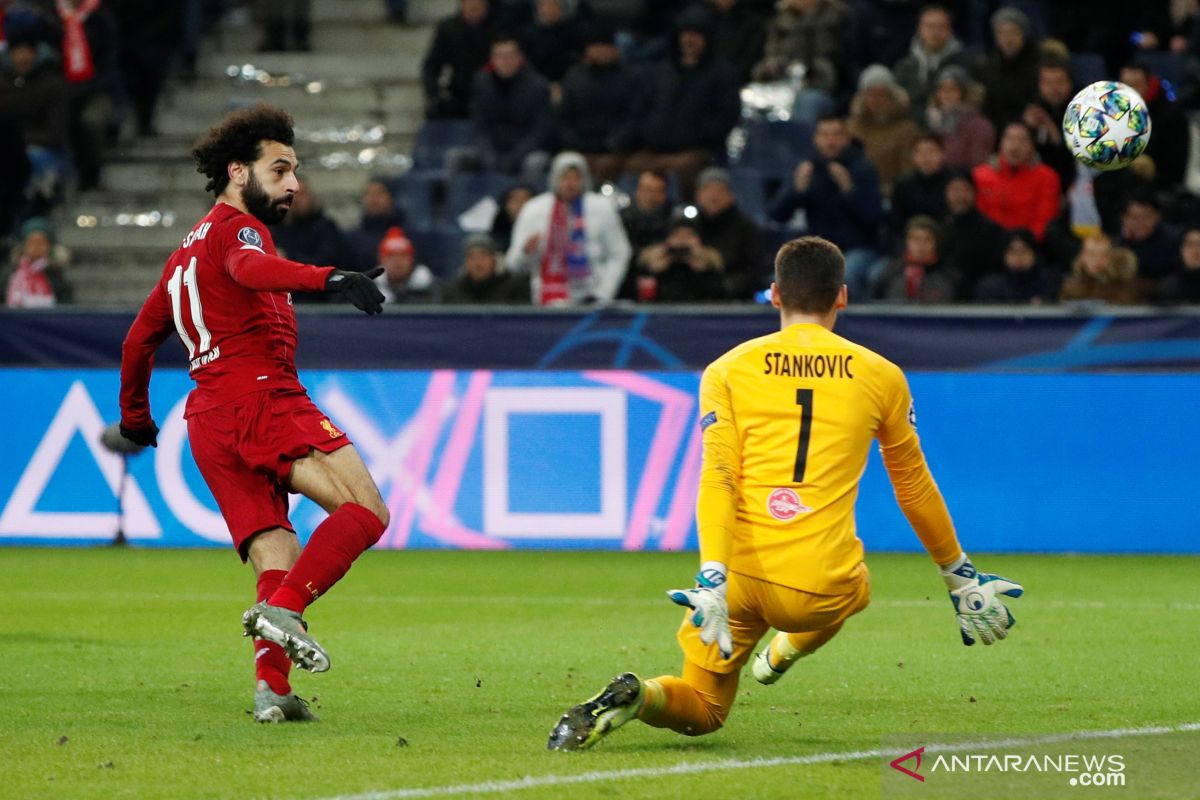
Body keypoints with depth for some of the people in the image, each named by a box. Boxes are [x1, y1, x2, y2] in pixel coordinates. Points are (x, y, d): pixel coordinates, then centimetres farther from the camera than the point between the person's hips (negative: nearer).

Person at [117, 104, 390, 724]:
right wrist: (327, 279, -41)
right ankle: (284, 609, -30)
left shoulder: (187, 250, 28)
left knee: (279, 565, 2)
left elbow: (140, 338, 36)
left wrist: (135, 417, 49)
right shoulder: (236, 227, 1)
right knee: (365, 510, -16)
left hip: (208, 419, 9)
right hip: (261, 395, -9)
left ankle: (272, 683, -17)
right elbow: (253, 268, -25)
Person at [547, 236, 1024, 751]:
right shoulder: (881, 377, 9)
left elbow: (717, 479, -7)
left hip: (739, 575, -1)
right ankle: (787, 650, 25)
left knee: (701, 711, 14)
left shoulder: (727, 371, 7)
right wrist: (959, 576, 32)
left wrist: (712, 580, -15)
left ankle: (633, 696, -16)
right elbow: (914, 488, 19)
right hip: (821, 590, 1)